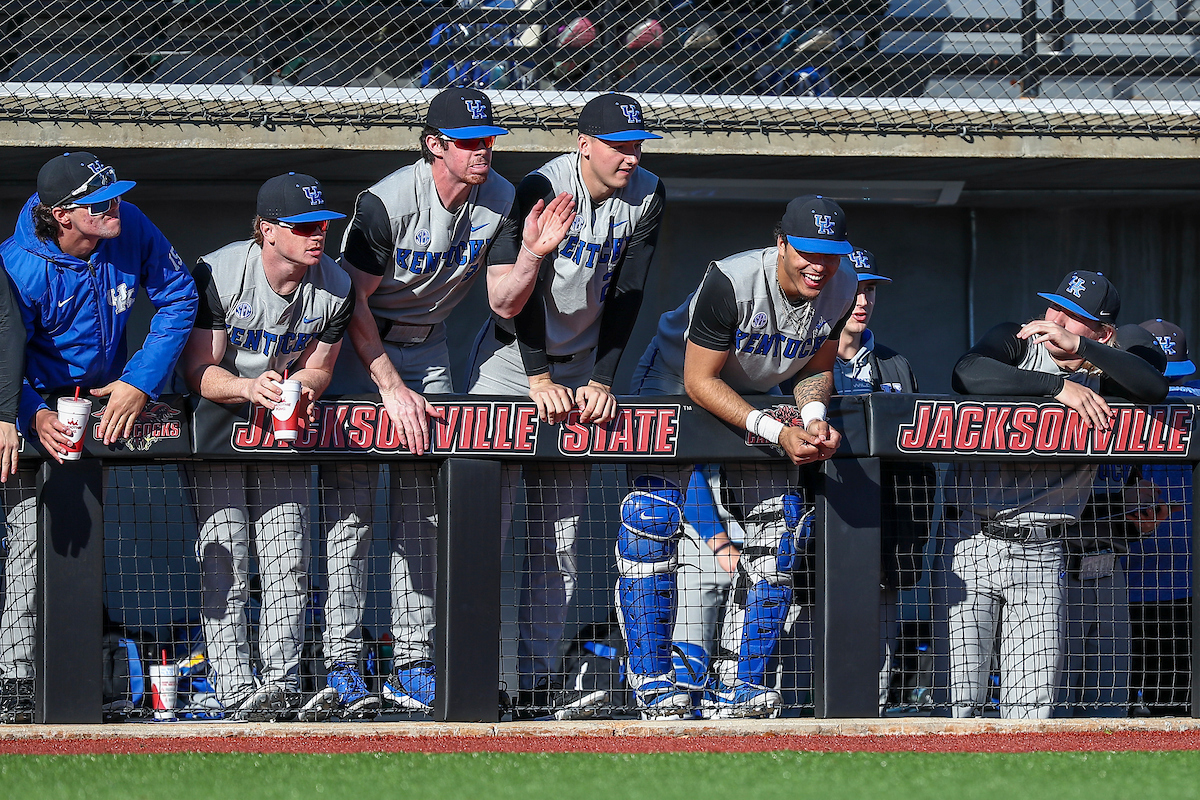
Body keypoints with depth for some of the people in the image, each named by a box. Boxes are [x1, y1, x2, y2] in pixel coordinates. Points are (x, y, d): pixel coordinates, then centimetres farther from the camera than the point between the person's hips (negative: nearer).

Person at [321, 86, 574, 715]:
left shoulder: (500, 201, -9)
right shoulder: (386, 203, -25)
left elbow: (502, 302, -8)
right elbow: (355, 302, -22)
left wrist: (530, 255, -28)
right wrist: (392, 388, -26)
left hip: (426, 352, 5)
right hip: (357, 348, -5)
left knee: (422, 506, 3)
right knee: (351, 503, -9)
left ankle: (412, 663, 6)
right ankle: (340, 663, -7)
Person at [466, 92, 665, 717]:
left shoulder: (645, 197, -5)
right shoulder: (542, 190, -20)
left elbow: (626, 296, -6)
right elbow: (513, 295, -22)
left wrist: (601, 380, -14)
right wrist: (540, 378, -29)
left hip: (581, 367, 5)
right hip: (511, 361, -4)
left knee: (559, 536, 3)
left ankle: (538, 681, 5)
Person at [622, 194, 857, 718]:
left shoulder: (841, 292, -17)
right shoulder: (732, 282, -34)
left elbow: (816, 367, -1)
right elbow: (700, 381, -30)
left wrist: (813, 414, -24)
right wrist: (777, 432, -37)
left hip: (757, 399, 6)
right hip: (676, 388, -6)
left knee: (779, 528, -2)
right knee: (651, 520, -21)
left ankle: (739, 689, 6)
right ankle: (654, 687, -16)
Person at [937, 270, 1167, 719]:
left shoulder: (1101, 378, 7)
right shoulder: (1017, 343, 3)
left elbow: (1155, 388, -13)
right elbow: (967, 375, -18)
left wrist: (1077, 347, -18)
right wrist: (1059, 386, -19)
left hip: (1040, 555, 2)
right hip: (970, 543, -2)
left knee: (1032, 709, -1)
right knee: (956, 698, -8)